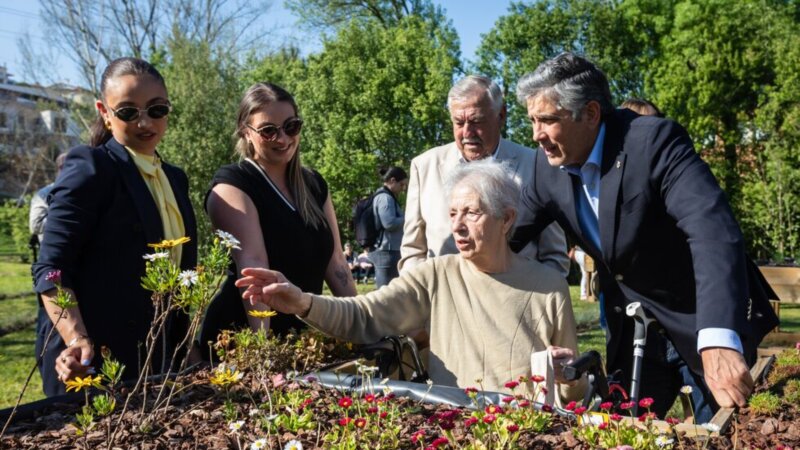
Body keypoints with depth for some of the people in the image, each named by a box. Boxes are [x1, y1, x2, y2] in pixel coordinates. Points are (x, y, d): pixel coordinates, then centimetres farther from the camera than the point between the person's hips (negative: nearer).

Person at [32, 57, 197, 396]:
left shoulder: (175, 178, 12)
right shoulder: (89, 167, -9)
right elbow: (51, 269, -14)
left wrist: (187, 353, 9)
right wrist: (78, 341, -27)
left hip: (157, 362, 6)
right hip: (92, 363, -6)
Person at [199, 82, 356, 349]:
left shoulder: (314, 184, 7)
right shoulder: (232, 185, -11)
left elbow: (334, 260, 8)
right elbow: (252, 264, -24)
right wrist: (263, 343, -32)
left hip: (305, 334, 6)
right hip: (242, 340, -6)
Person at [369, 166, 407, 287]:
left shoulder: (382, 196, 19)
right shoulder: (385, 198, -12)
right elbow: (389, 223, -23)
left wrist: (405, 219, 12)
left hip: (382, 250, 11)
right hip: (387, 251, -11)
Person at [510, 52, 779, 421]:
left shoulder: (655, 140, -24)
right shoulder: (549, 165, -6)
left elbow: (713, 231, -36)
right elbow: (509, 235, 4)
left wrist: (719, 341, -48)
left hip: (705, 322, -5)